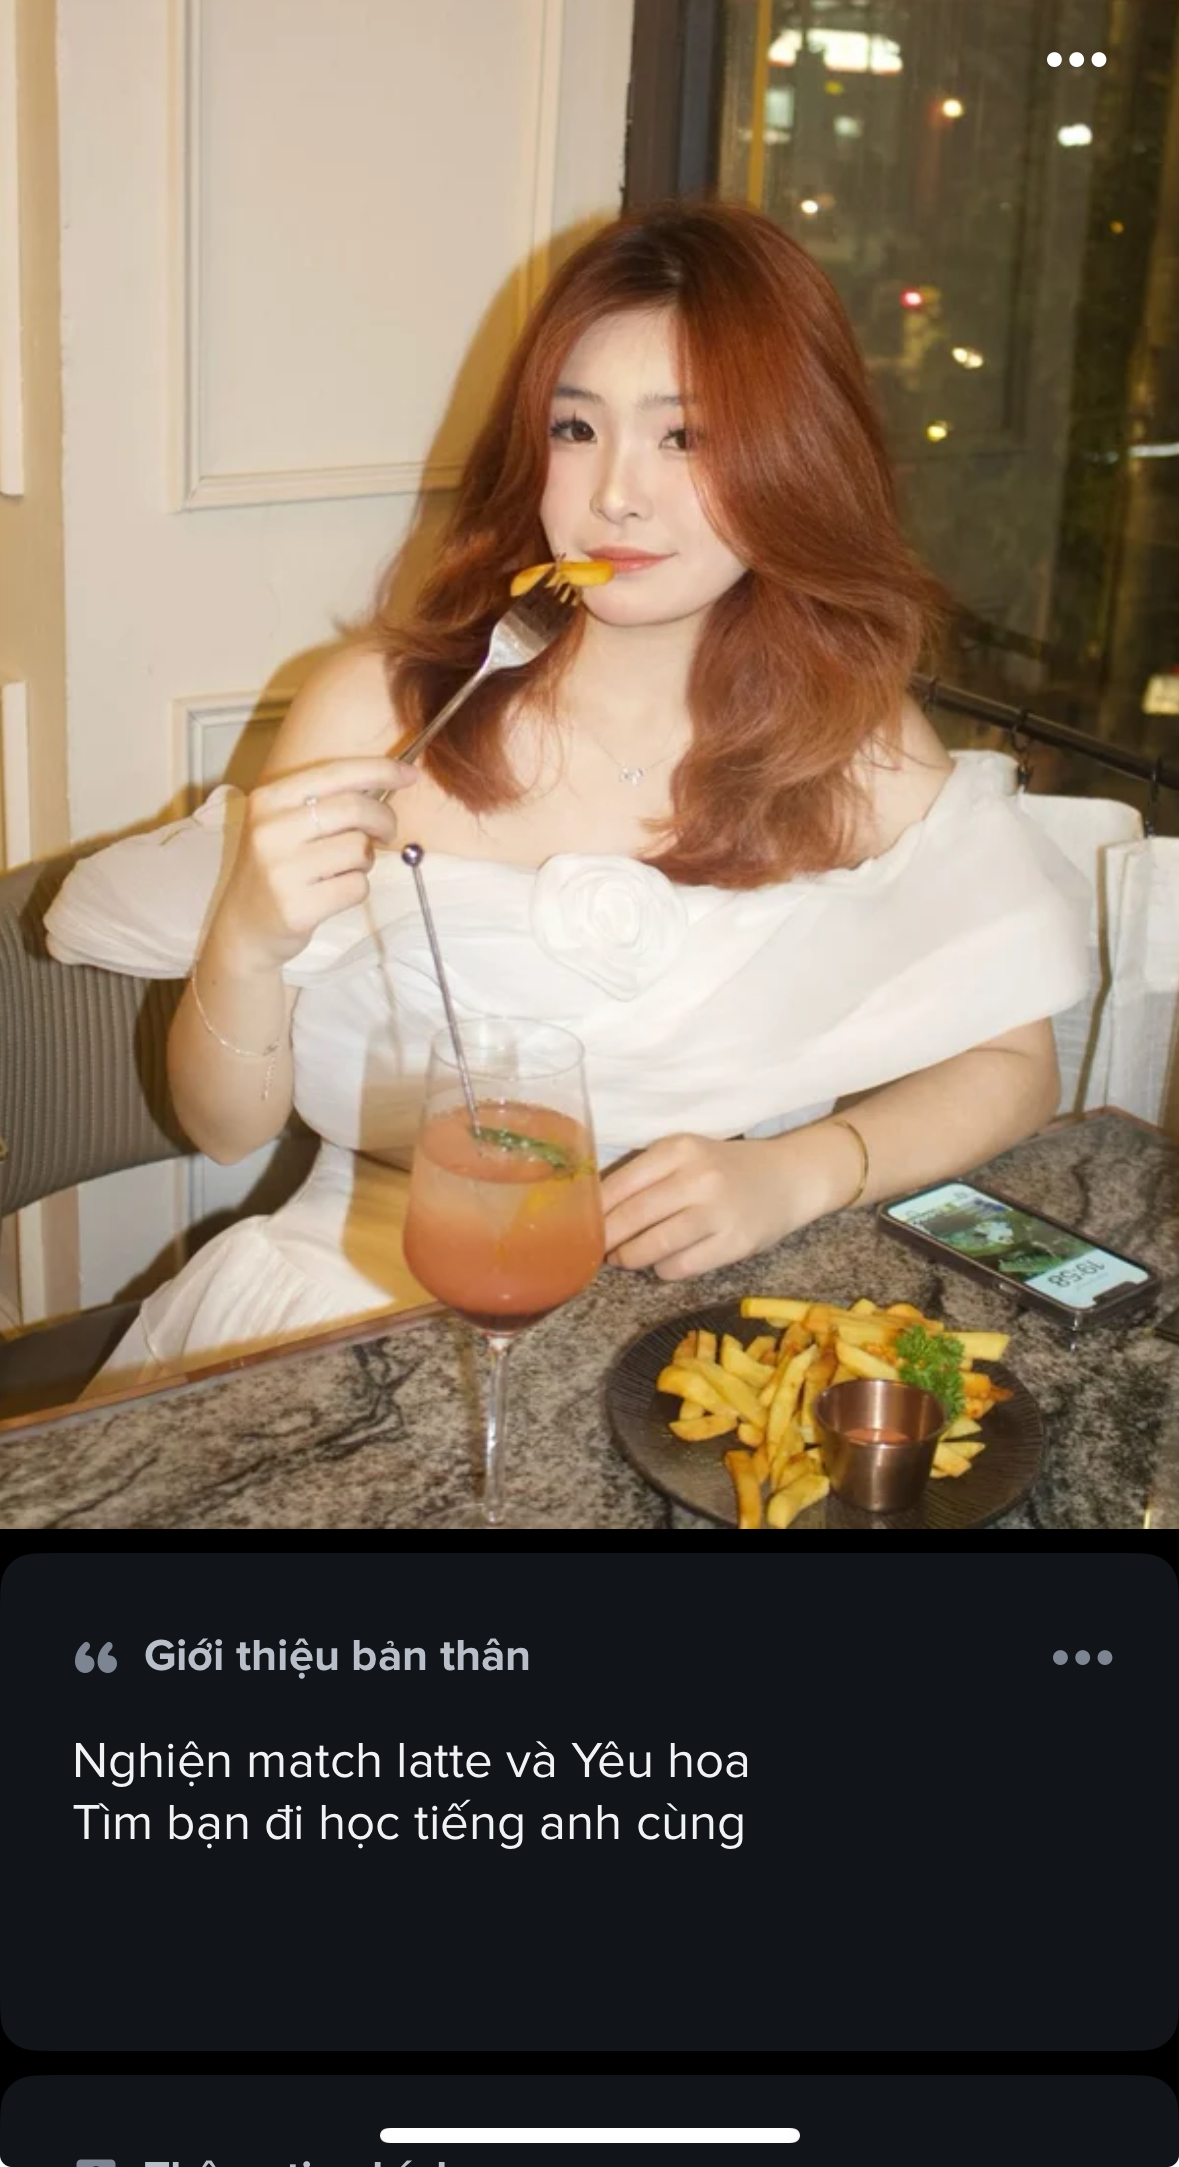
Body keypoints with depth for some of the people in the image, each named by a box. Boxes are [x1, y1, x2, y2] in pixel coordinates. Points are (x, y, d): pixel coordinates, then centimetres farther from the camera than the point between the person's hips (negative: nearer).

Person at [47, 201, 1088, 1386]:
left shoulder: (862, 747, -3)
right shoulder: (379, 707, -6)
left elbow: (1012, 1064, 0)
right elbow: (228, 1127, -2)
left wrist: (795, 1174, -18)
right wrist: (250, 942, -23)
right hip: (375, 1288, 1)